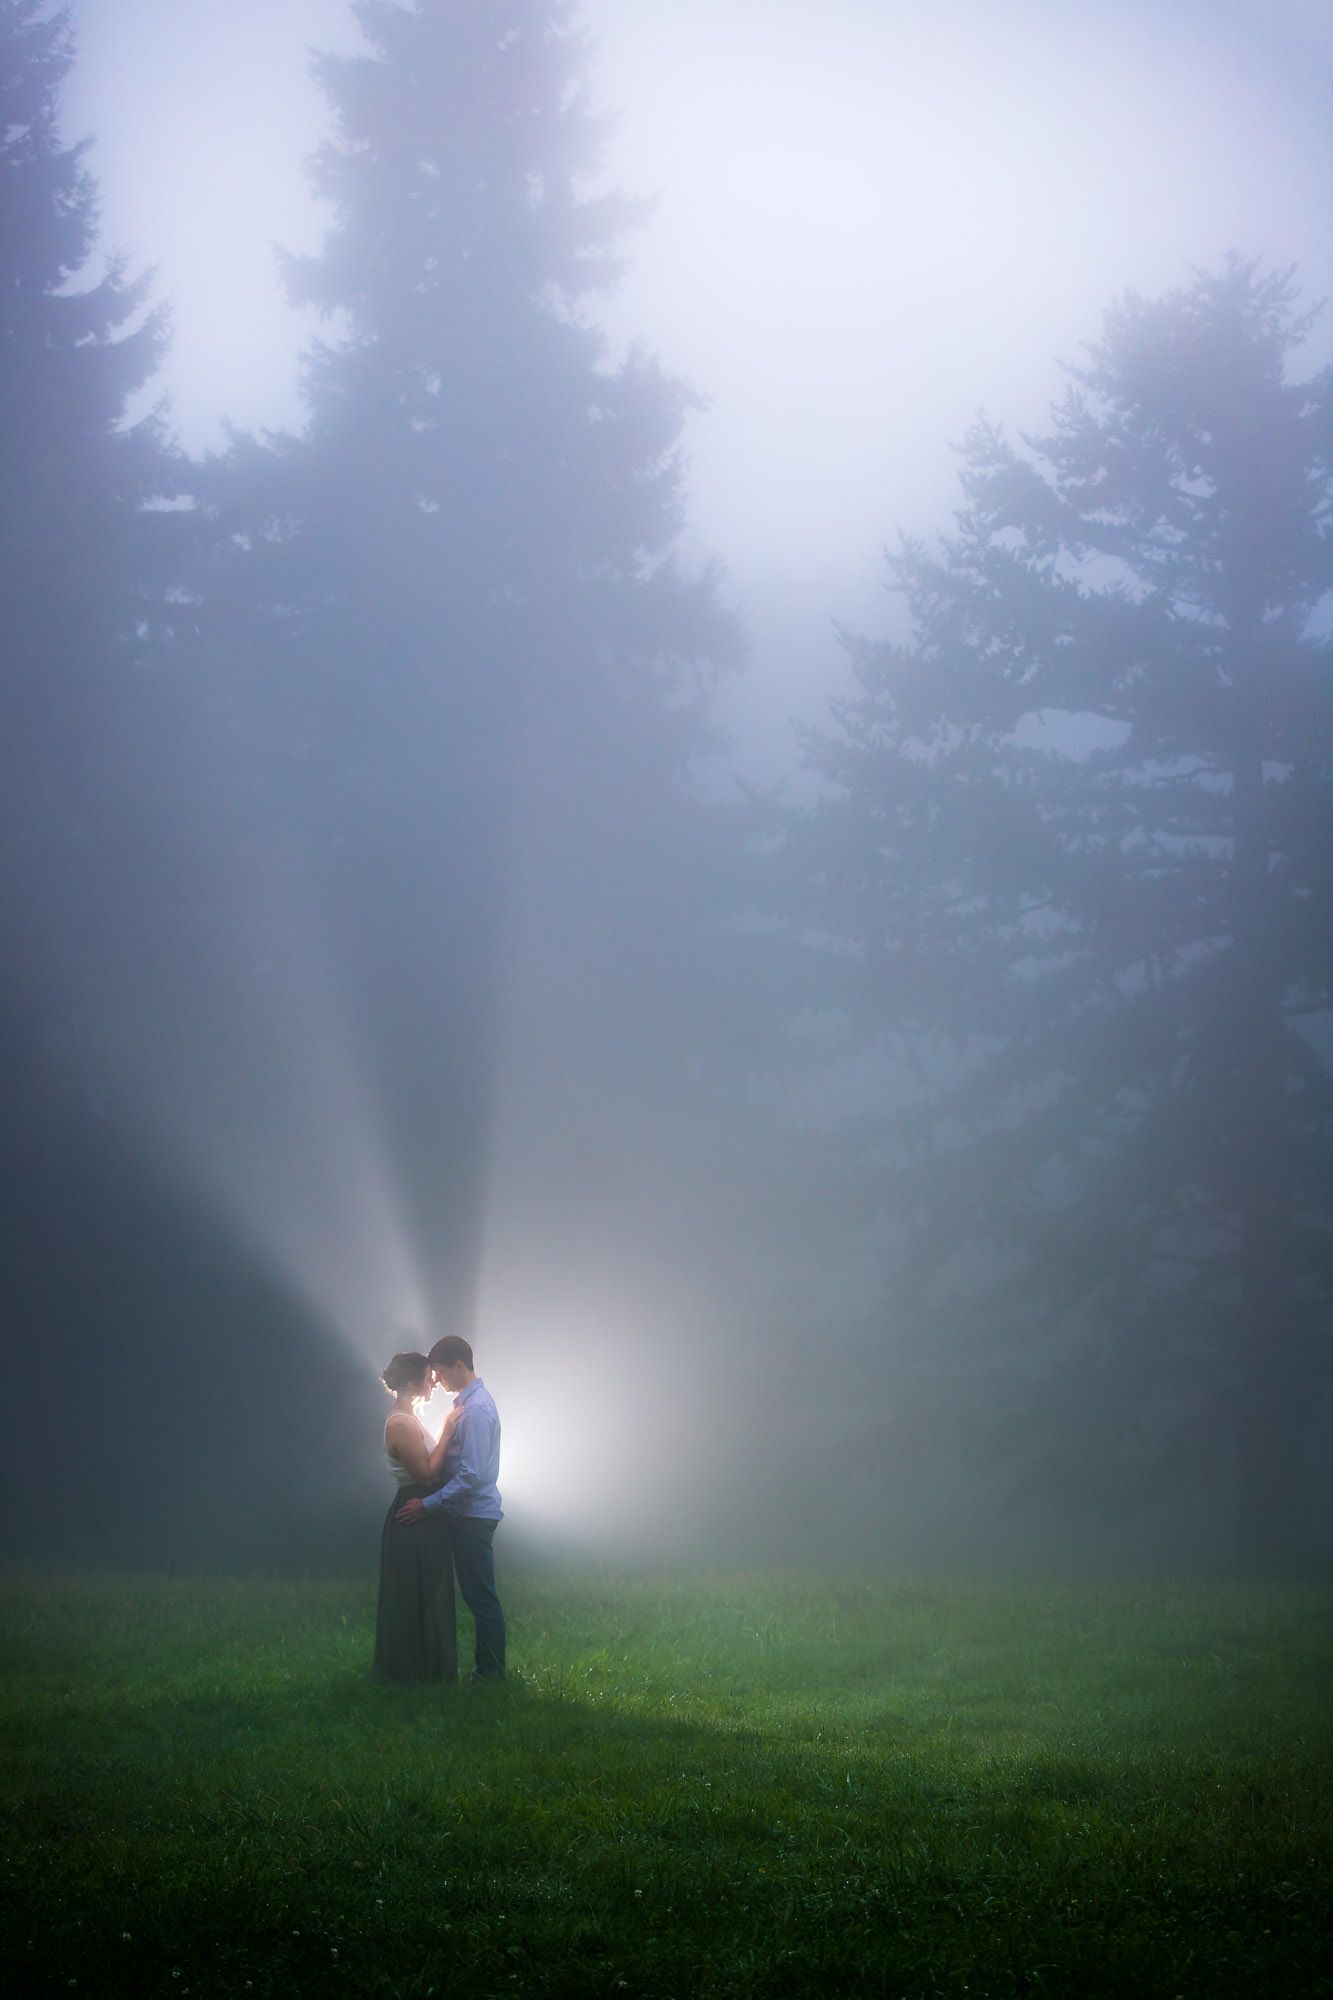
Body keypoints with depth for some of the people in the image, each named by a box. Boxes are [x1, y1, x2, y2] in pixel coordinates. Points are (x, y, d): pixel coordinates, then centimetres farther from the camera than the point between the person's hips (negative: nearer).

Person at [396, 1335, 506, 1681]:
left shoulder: (476, 1409, -19)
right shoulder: (467, 1402, 12)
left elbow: (472, 1475, -23)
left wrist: (428, 1505, -20)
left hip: (474, 1515, -10)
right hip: (469, 1513, 10)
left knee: (481, 1597, -4)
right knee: (478, 1596, 12)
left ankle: (490, 1673, 1)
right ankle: (488, 1670, 16)